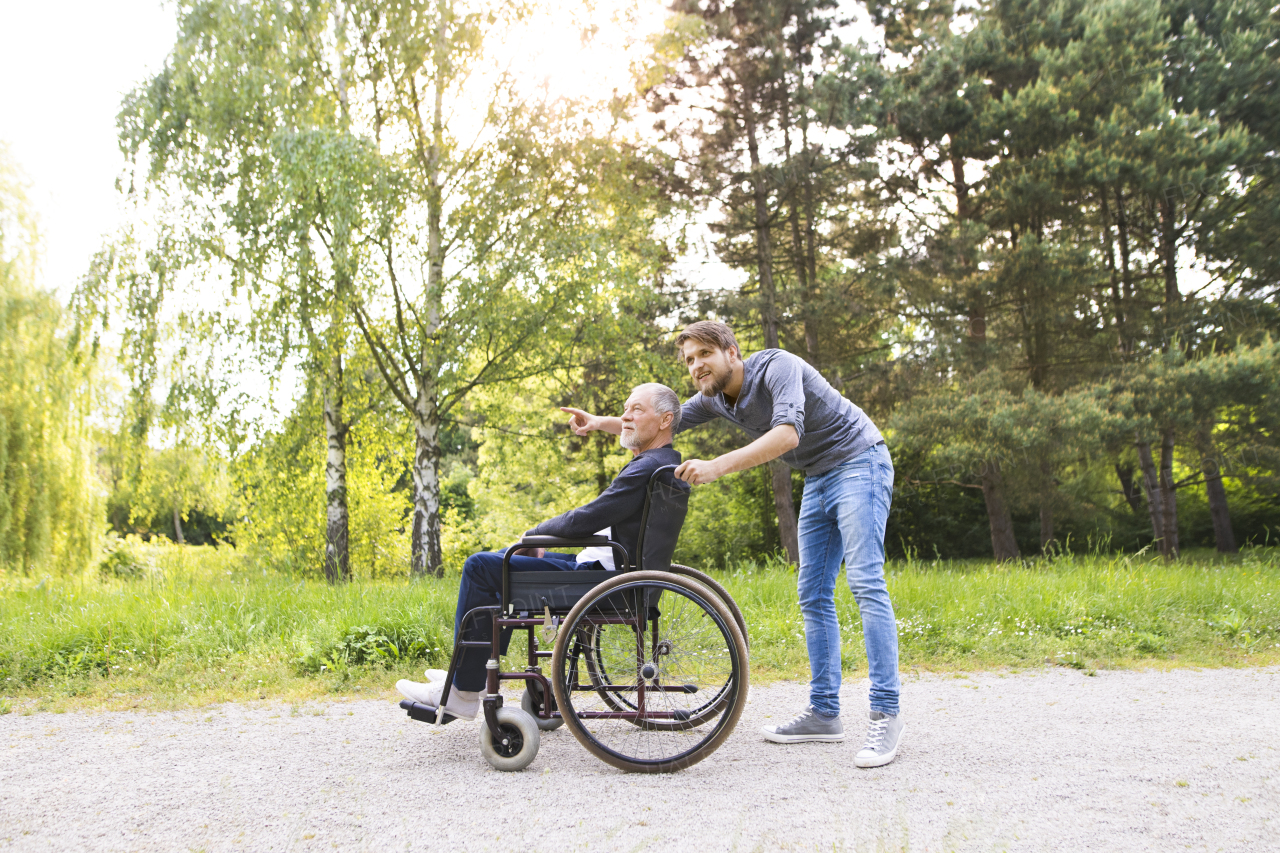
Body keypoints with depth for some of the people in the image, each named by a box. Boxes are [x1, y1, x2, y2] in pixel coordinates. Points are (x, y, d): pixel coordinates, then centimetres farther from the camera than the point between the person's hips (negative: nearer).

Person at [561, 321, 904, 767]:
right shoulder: (715, 399, 5)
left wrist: (717, 466, -44)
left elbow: (788, 432, -37)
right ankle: (824, 713, 9)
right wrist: (599, 422, 11)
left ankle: (885, 714, -18)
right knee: (813, 593, 5)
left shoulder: (777, 366, -20)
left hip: (858, 464, -9)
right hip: (818, 480, 9)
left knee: (865, 581, -18)